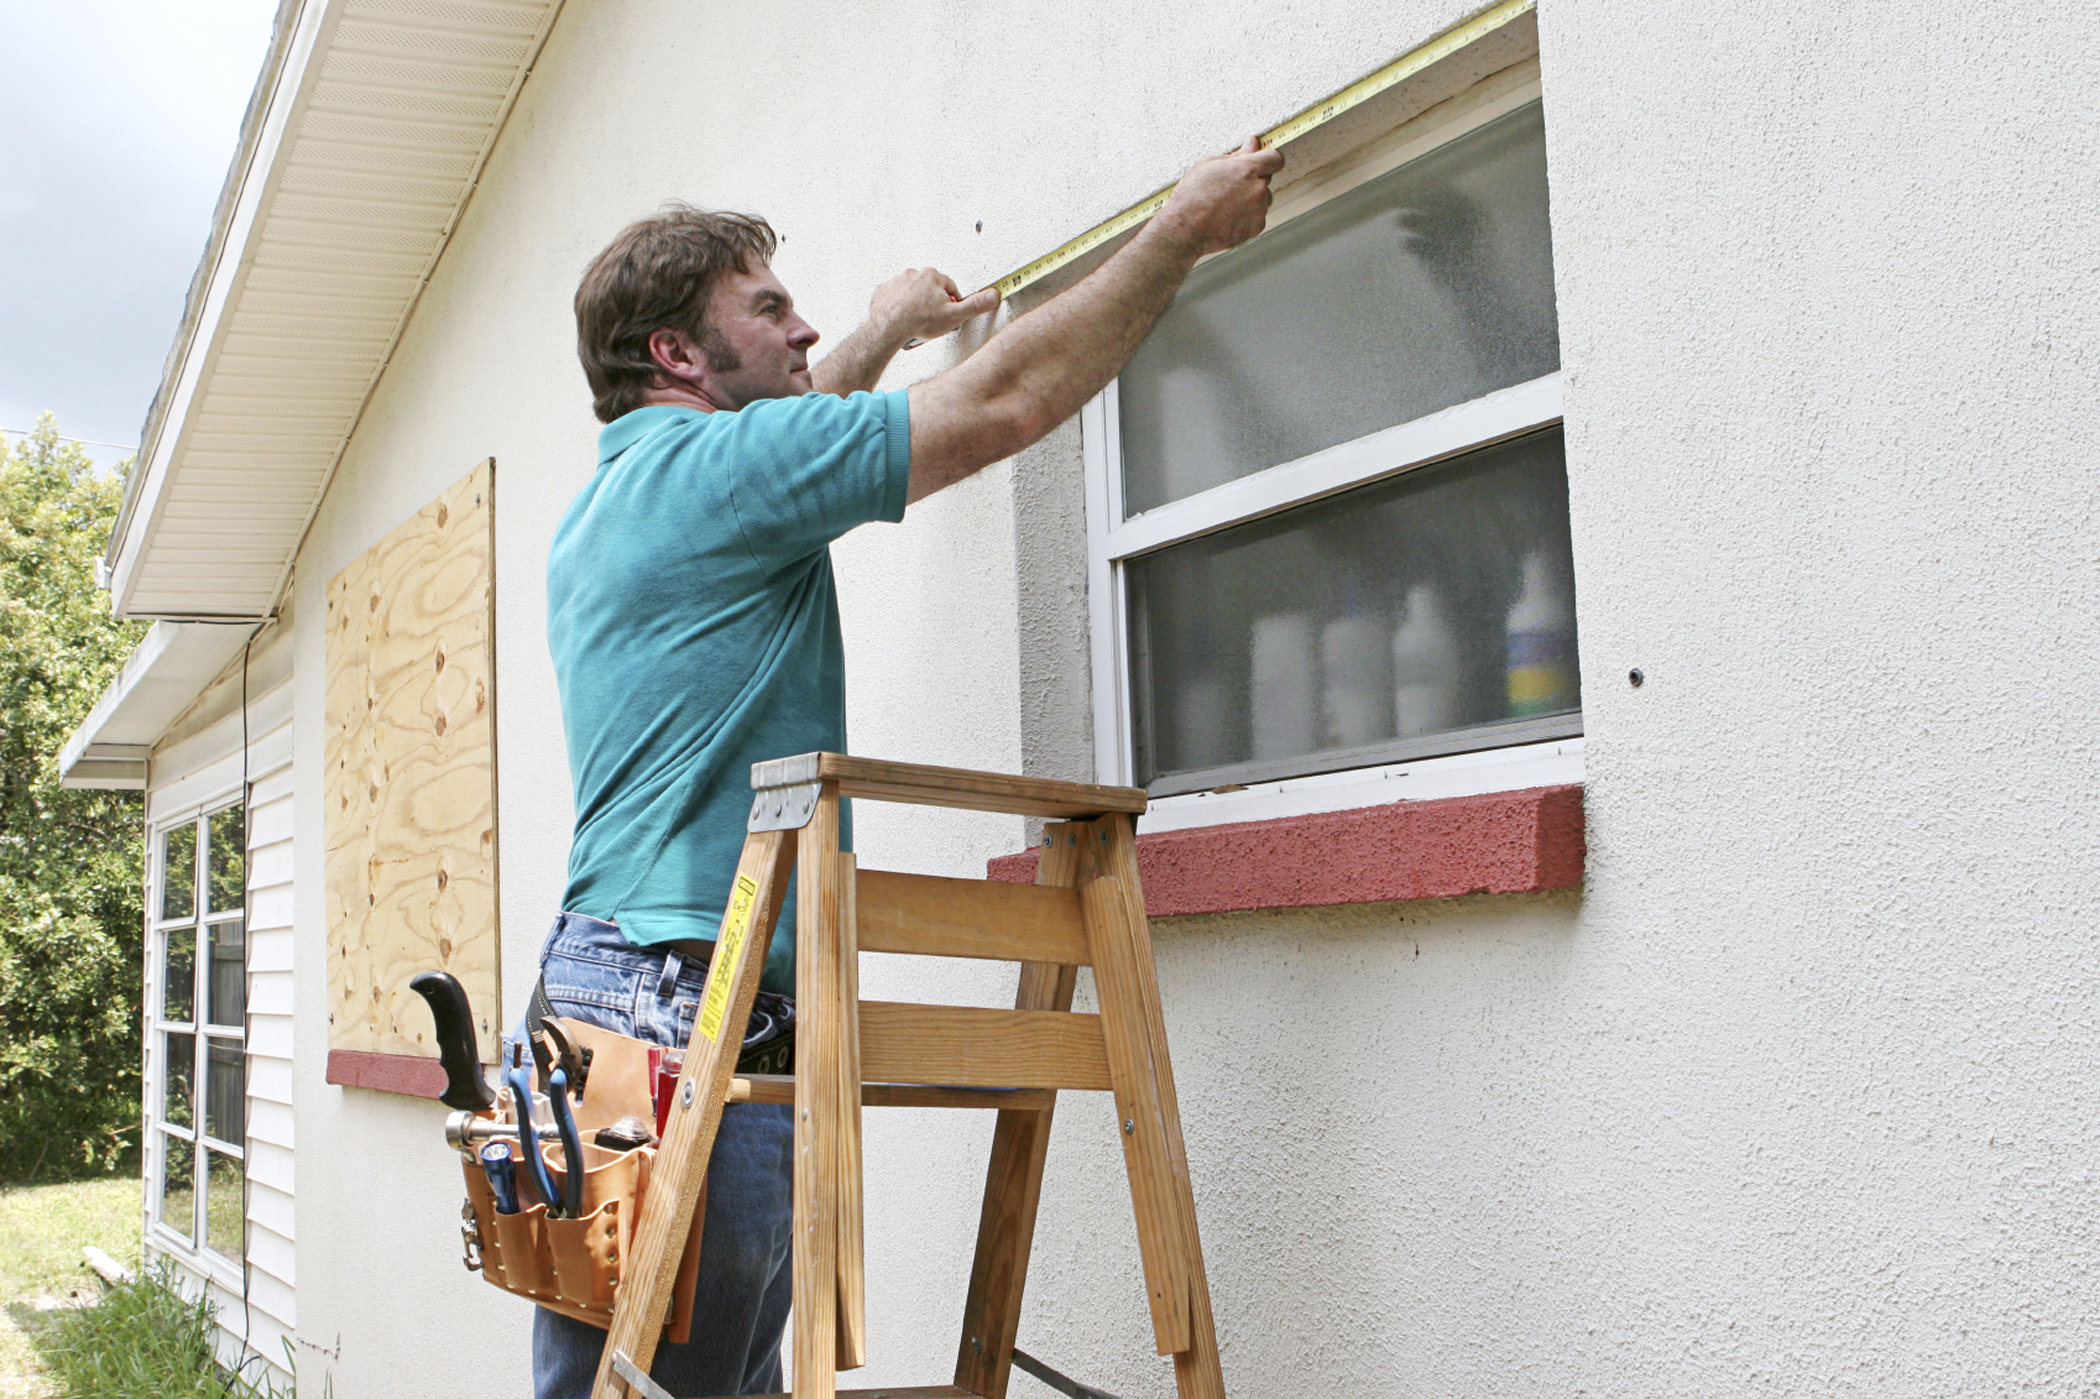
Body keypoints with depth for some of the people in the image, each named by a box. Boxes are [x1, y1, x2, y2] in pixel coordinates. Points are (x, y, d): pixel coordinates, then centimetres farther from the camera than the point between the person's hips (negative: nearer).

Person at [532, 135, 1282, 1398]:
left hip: (602, 978, 10)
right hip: (691, 998, -10)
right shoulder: (709, 469, -8)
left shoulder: (603, 508, 21)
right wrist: (1185, 231, 3)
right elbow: (1012, 402, -8)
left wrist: (883, 338, 54)